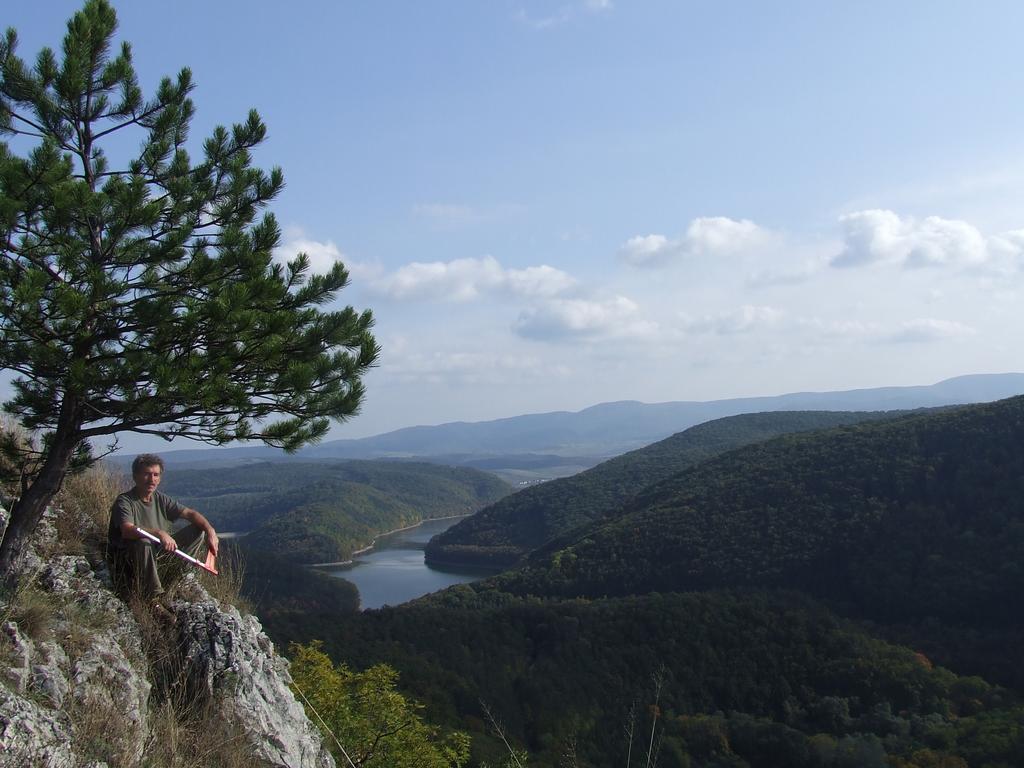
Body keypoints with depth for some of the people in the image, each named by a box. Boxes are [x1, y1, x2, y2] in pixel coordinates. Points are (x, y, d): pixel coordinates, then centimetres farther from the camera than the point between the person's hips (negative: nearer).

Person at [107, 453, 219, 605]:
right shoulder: (124, 502, -15)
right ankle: (153, 601, -28)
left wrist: (210, 531, -15)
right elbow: (127, 530, -34)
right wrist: (160, 533, -47)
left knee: (198, 531, -1)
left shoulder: (160, 499, 6)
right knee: (143, 543, -40)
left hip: (157, 557, 7)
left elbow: (190, 513, 3)